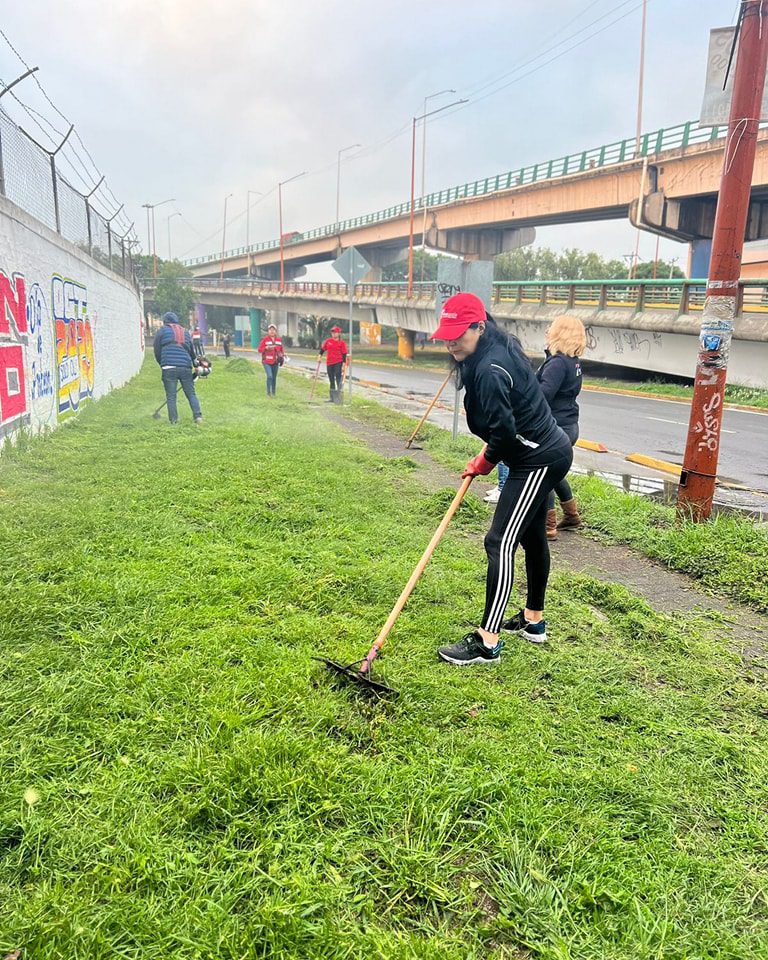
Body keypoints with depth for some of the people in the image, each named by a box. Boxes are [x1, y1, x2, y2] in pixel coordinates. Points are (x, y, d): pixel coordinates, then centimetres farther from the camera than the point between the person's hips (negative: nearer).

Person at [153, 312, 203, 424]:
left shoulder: (162, 331, 8)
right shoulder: (186, 332, 20)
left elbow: (157, 350, 7)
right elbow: (192, 352, 23)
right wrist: (194, 365, 34)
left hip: (169, 368, -3)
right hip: (186, 368, 3)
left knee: (171, 396, 2)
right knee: (191, 394, 9)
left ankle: (174, 420, 0)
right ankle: (198, 416, -3)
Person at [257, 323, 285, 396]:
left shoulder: (279, 340, 7)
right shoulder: (265, 339, -5)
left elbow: (281, 349, 18)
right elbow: (259, 349, -4)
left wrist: (282, 356, 1)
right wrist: (266, 348, -20)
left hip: (275, 362, 4)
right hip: (267, 362, -4)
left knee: (274, 378, 10)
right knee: (269, 376, -18)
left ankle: (273, 393, 22)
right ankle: (268, 392, -6)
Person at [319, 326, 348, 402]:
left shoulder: (341, 342, -4)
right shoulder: (328, 341, 8)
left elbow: (344, 354, -6)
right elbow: (323, 349, 18)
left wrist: (344, 365, -10)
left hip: (338, 363, -5)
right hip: (329, 363, 5)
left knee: (338, 379, -9)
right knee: (331, 380, 11)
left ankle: (339, 398, -8)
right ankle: (332, 398, 20)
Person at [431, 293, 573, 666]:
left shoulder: (490, 369, -25)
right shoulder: (499, 348, 6)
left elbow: (504, 431, -25)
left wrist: (485, 462, -7)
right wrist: (487, 453, 10)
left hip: (538, 460, -11)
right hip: (545, 451, 11)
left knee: (500, 542, -11)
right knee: (532, 536, 19)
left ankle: (487, 642, -6)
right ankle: (533, 620, 35)